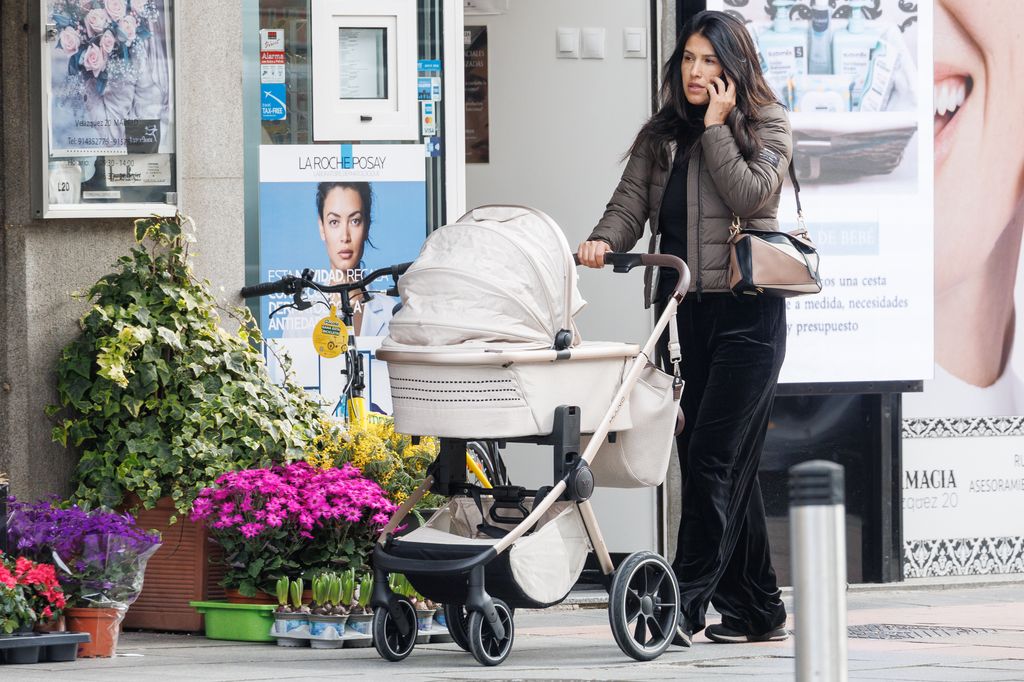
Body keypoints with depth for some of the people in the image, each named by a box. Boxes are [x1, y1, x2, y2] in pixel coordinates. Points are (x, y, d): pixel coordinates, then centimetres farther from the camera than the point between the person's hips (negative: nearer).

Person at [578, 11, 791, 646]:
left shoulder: (767, 126, 2)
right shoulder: (662, 135, 15)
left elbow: (749, 195, -14)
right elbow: (631, 201, 4)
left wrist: (716, 127, -10)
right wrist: (604, 240, -15)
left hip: (747, 313, -5)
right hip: (686, 315, 6)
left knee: (714, 457, -13)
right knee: (730, 463, 7)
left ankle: (686, 604, -15)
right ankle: (759, 611, 14)